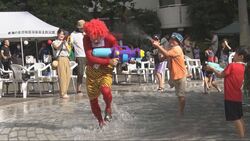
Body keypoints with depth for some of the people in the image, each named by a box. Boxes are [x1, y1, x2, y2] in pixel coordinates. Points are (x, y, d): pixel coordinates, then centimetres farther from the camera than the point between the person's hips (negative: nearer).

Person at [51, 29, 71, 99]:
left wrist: (66, 44, -10)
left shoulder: (65, 42, 20)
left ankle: (65, 92, 9)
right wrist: (62, 42, -28)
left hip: (66, 59, 5)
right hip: (60, 59, -5)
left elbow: (68, 50, 6)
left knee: (68, 76, 0)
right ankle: (63, 93, -11)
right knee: (62, 76, -11)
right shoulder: (55, 42, 6)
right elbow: (57, 47, -15)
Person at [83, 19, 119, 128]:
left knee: (105, 90, -33)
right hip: (91, 72, 2)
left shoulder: (109, 38, -15)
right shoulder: (86, 39, -16)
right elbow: (90, 58, -26)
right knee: (93, 100, 7)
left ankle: (108, 107, 0)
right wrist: (108, 61, -31)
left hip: (105, 71, -2)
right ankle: (100, 121, 32)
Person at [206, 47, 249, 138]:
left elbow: (220, 75, -6)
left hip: (231, 96, -8)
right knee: (239, 117, 15)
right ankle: (243, 136, 20)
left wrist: (212, 69, 6)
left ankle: (241, 137, -3)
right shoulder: (242, 67, 7)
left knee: (235, 118, -3)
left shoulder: (232, 65, -16)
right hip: (237, 96, 8)